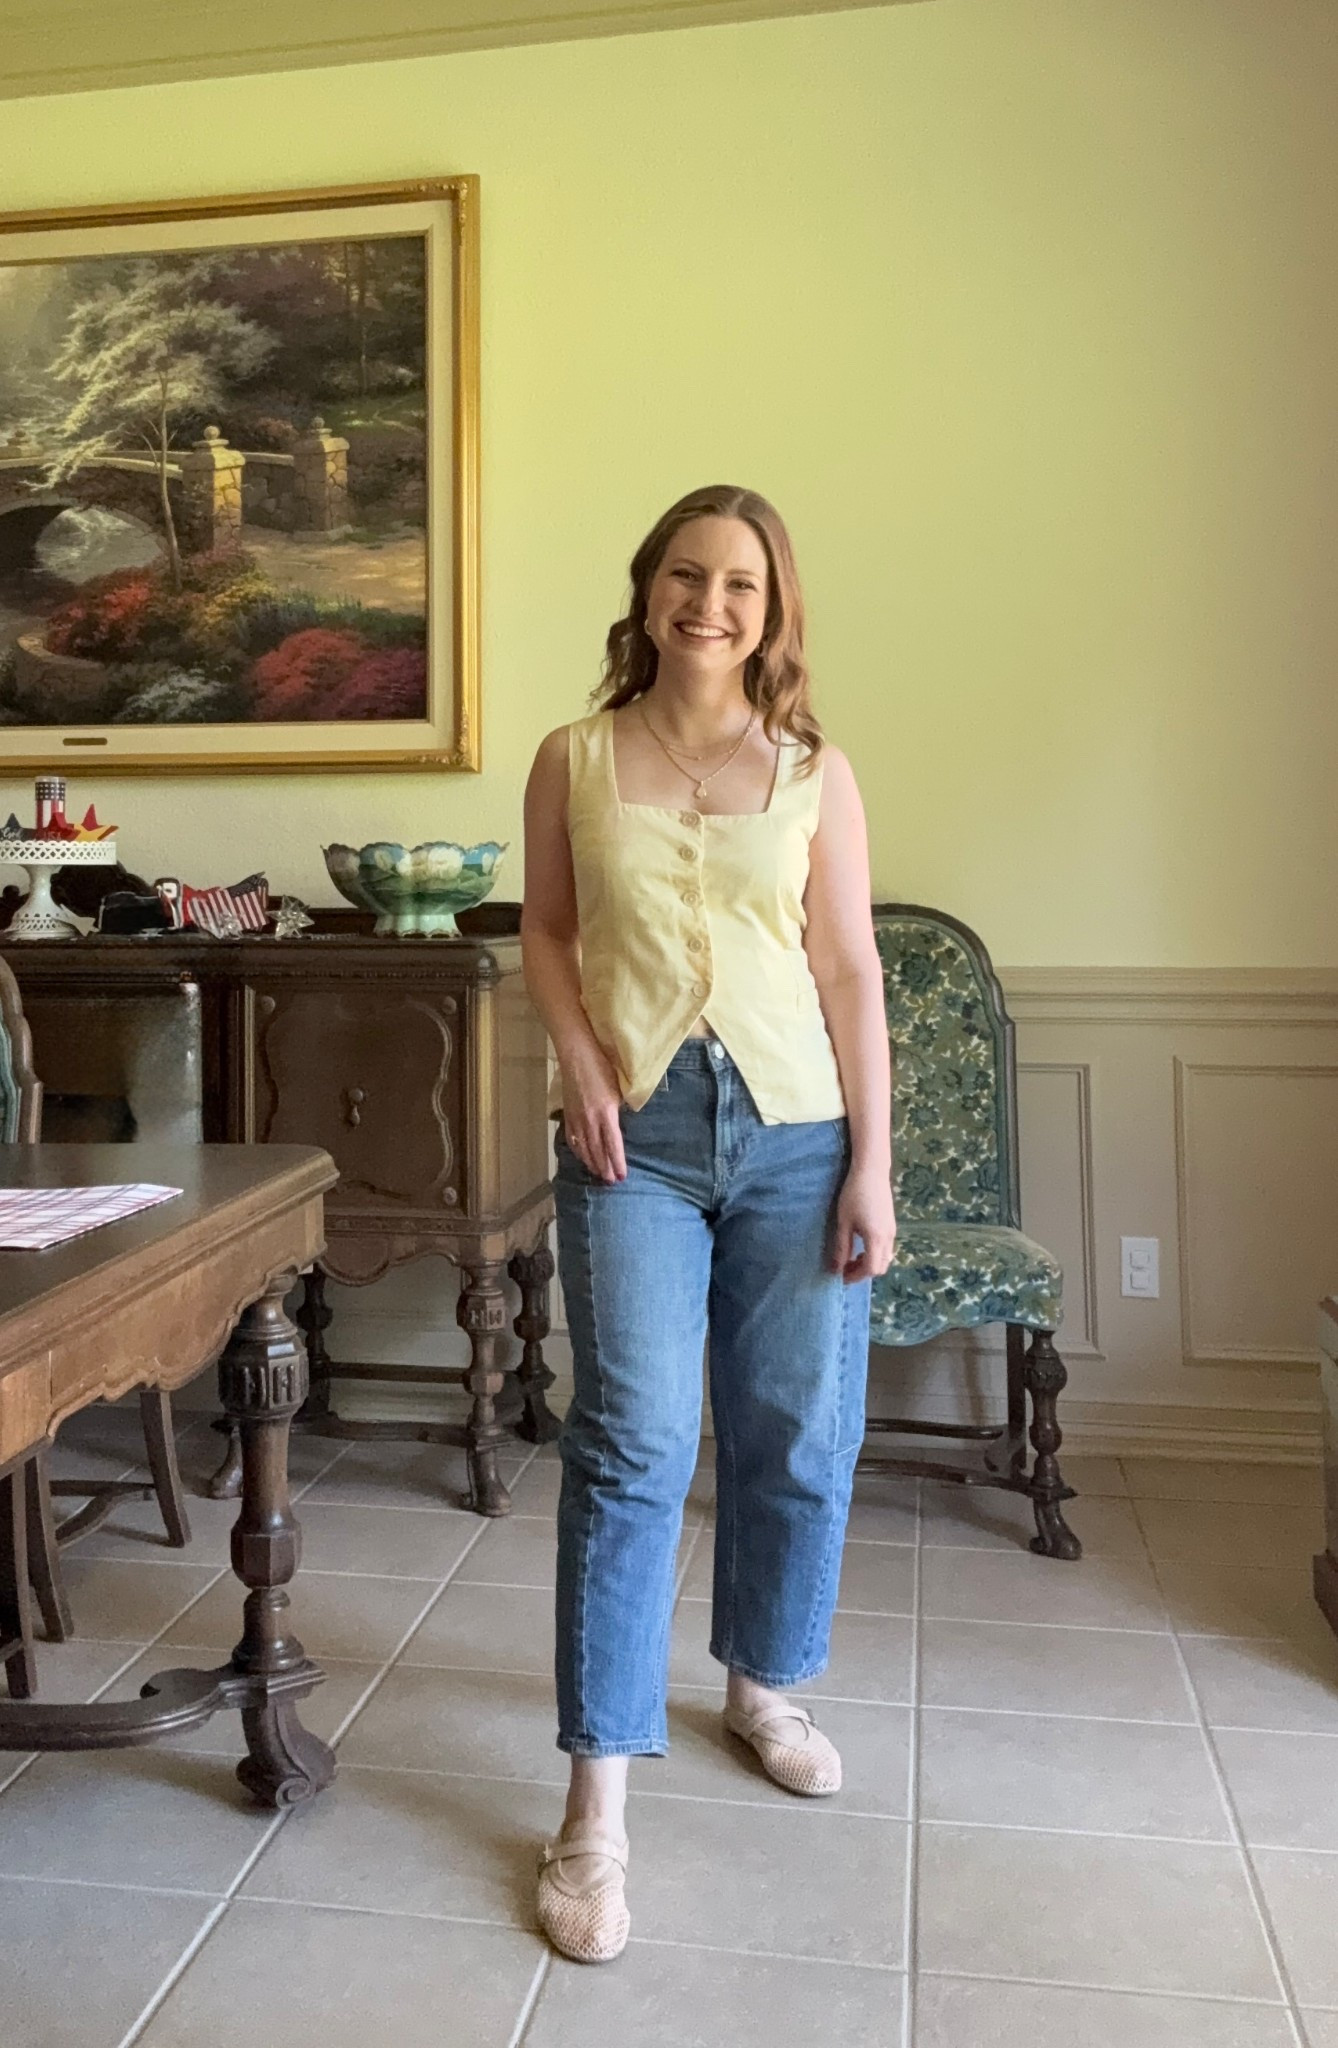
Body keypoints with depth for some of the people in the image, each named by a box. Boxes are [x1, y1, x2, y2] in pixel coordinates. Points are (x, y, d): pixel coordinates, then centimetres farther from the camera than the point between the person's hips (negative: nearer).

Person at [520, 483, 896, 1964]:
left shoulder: (815, 774, 4)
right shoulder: (575, 759, 4)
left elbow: (849, 974, 2)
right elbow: (548, 931, 11)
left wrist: (873, 1167, -3)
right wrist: (579, 1060, -8)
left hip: (793, 1132, 2)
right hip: (636, 1134, -1)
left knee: (798, 1438, 9)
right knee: (632, 1443, -7)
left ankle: (762, 1687, 36)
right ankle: (597, 1805, 3)